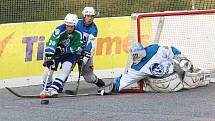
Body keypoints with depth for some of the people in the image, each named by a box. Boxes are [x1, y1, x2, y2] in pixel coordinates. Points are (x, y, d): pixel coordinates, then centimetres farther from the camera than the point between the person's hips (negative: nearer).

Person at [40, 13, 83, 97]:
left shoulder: (78, 34, -19)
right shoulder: (60, 30, -28)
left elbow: (75, 48, -16)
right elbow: (51, 43, -38)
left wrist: (63, 49, -29)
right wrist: (48, 56, -48)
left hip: (69, 54, 1)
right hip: (56, 52, -1)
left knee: (66, 69, -22)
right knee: (48, 69, -9)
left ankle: (53, 89, -26)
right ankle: (46, 89, 16)